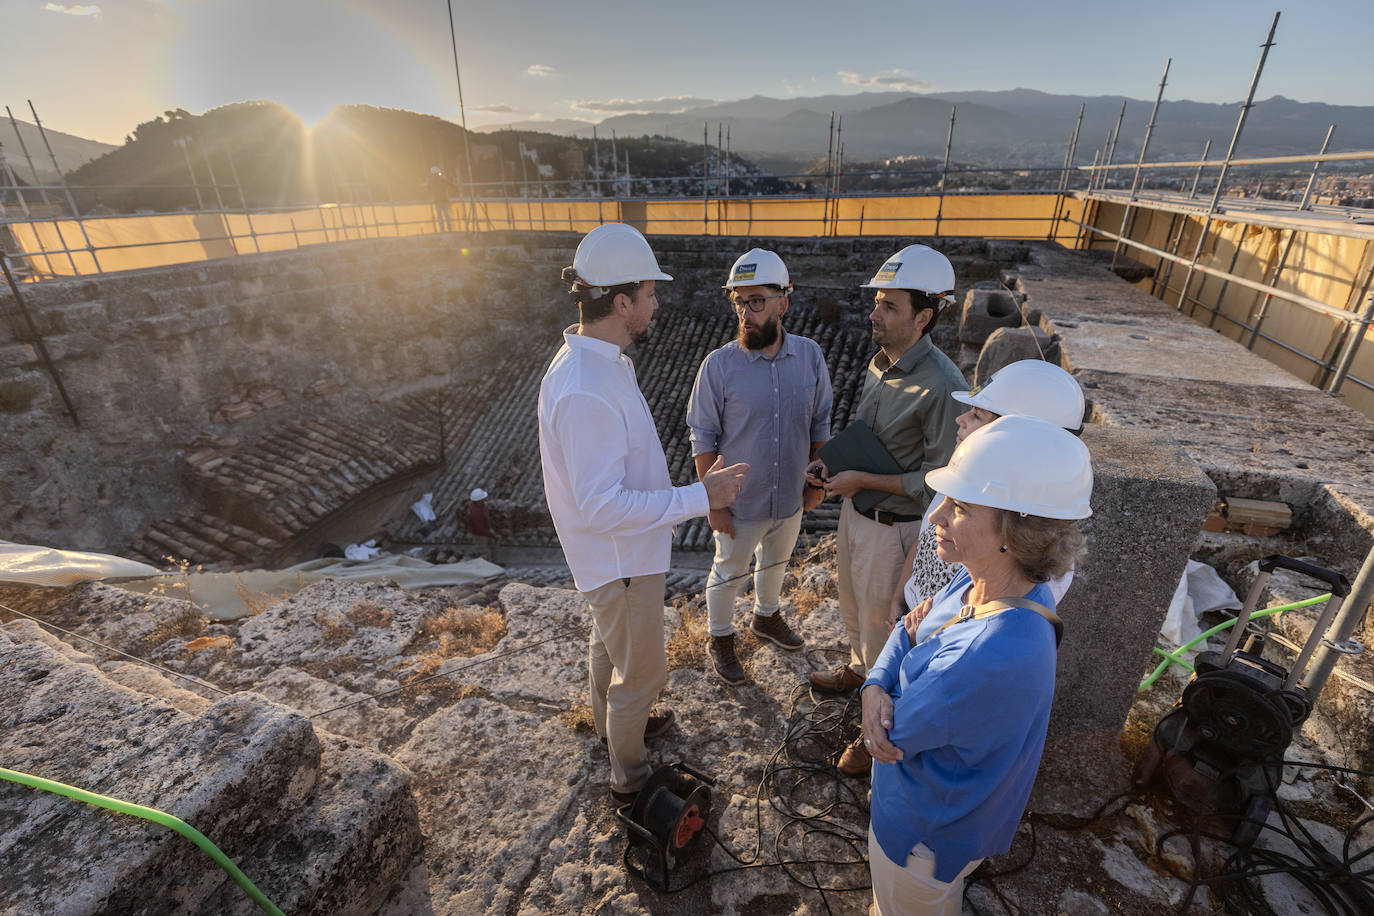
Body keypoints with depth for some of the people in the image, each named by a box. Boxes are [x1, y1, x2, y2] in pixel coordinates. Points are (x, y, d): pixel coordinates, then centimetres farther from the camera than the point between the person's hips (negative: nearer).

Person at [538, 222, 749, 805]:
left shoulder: (593, 363, -1)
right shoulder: (585, 391, -34)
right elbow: (603, 507, -34)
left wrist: (676, 501, 16)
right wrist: (699, 497, -29)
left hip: (615, 556, 10)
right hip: (622, 562, -10)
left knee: (608, 645, 31)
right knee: (641, 673, 13)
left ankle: (612, 725, 58)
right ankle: (629, 778, 39)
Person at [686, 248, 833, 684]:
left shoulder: (810, 355, -9)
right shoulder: (718, 365, -19)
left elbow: (819, 425, 2)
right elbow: (703, 441, -13)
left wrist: (815, 483, 4)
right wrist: (713, 504, -13)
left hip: (791, 500, 4)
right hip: (739, 505, -4)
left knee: (775, 563, 28)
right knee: (728, 575, 17)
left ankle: (767, 616, 56)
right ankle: (720, 639, 43)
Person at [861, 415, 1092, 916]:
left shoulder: (995, 659, -44)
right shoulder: (978, 583, -17)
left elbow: (897, 733, -30)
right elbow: (909, 632, -4)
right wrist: (875, 688, -22)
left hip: (925, 829, -6)